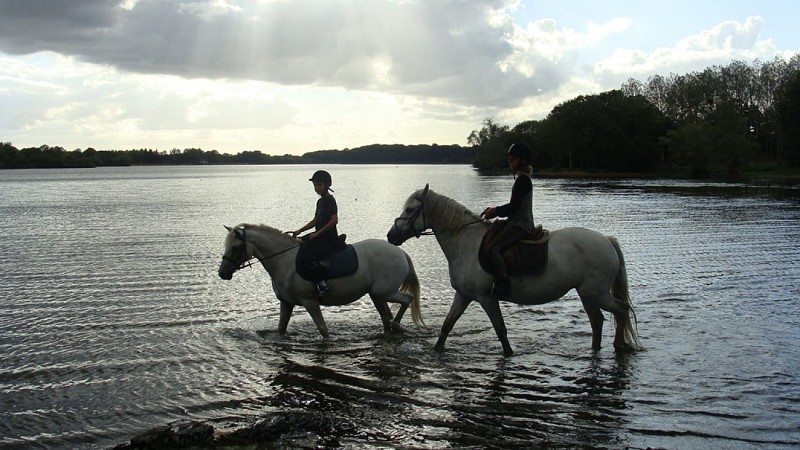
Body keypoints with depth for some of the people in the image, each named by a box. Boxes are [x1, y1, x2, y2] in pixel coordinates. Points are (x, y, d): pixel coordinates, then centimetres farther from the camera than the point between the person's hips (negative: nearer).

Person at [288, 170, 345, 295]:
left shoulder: (329, 200, -10)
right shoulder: (320, 201, 18)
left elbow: (334, 220, -20)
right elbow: (315, 221, 23)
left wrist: (317, 233, -20)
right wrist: (299, 231, 15)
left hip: (329, 239, -10)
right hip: (320, 237, 11)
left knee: (307, 255, -28)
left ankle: (321, 283, -22)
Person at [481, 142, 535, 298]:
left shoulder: (522, 179, -14)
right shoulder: (522, 178, 18)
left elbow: (513, 206, -19)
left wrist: (495, 212, -6)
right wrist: (496, 210, 13)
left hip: (520, 225, -11)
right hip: (518, 223, 11)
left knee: (493, 248, -25)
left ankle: (503, 286, -29)